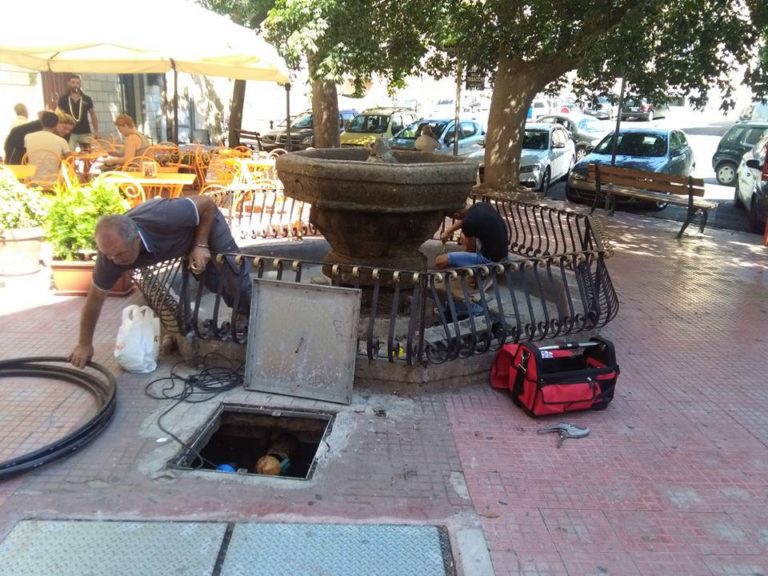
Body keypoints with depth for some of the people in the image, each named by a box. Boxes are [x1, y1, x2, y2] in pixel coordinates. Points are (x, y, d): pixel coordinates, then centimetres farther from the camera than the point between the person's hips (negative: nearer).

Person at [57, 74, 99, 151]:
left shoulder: (87, 99, 6)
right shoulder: (63, 99, 4)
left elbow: (93, 116, 10)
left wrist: (96, 131, 1)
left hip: (85, 133, 1)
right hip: (70, 133, -1)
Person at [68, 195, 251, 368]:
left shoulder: (163, 218, -46)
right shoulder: (111, 249, -29)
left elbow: (207, 204, -28)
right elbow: (95, 298, -16)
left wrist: (201, 245, -30)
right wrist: (85, 344, -10)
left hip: (206, 222, -4)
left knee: (235, 280, -6)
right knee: (214, 284, 4)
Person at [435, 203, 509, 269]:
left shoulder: (468, 222, -23)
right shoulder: (481, 205, 1)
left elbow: (470, 249, -5)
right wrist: (448, 231, 24)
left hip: (489, 259, -9)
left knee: (439, 261, -13)